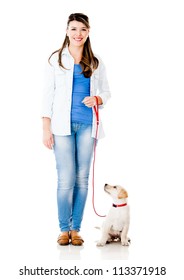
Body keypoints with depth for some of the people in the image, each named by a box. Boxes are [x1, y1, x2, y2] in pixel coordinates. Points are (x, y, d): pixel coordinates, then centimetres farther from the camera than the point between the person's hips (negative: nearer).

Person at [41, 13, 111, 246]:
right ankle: (64, 229, 8)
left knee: (82, 178, 2)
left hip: (87, 125, 2)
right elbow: (48, 93, 4)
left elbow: (106, 92, 16)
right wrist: (46, 128, -3)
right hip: (62, 125, -2)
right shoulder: (56, 59, 6)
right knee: (66, 179, -6)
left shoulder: (95, 63, 12)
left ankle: (76, 229, 13)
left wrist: (97, 99, -8)